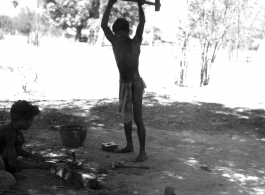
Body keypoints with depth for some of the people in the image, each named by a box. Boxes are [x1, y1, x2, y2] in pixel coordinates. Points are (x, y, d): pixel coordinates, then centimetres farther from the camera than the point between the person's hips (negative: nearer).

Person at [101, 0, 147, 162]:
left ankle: (143, 152, -5)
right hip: (123, 84, 6)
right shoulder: (115, 42, -1)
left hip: (136, 84, -6)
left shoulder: (136, 42, -12)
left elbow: (142, 23, -24)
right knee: (126, 116, 15)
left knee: (138, 118, -9)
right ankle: (129, 146, 29)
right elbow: (104, 25, -8)